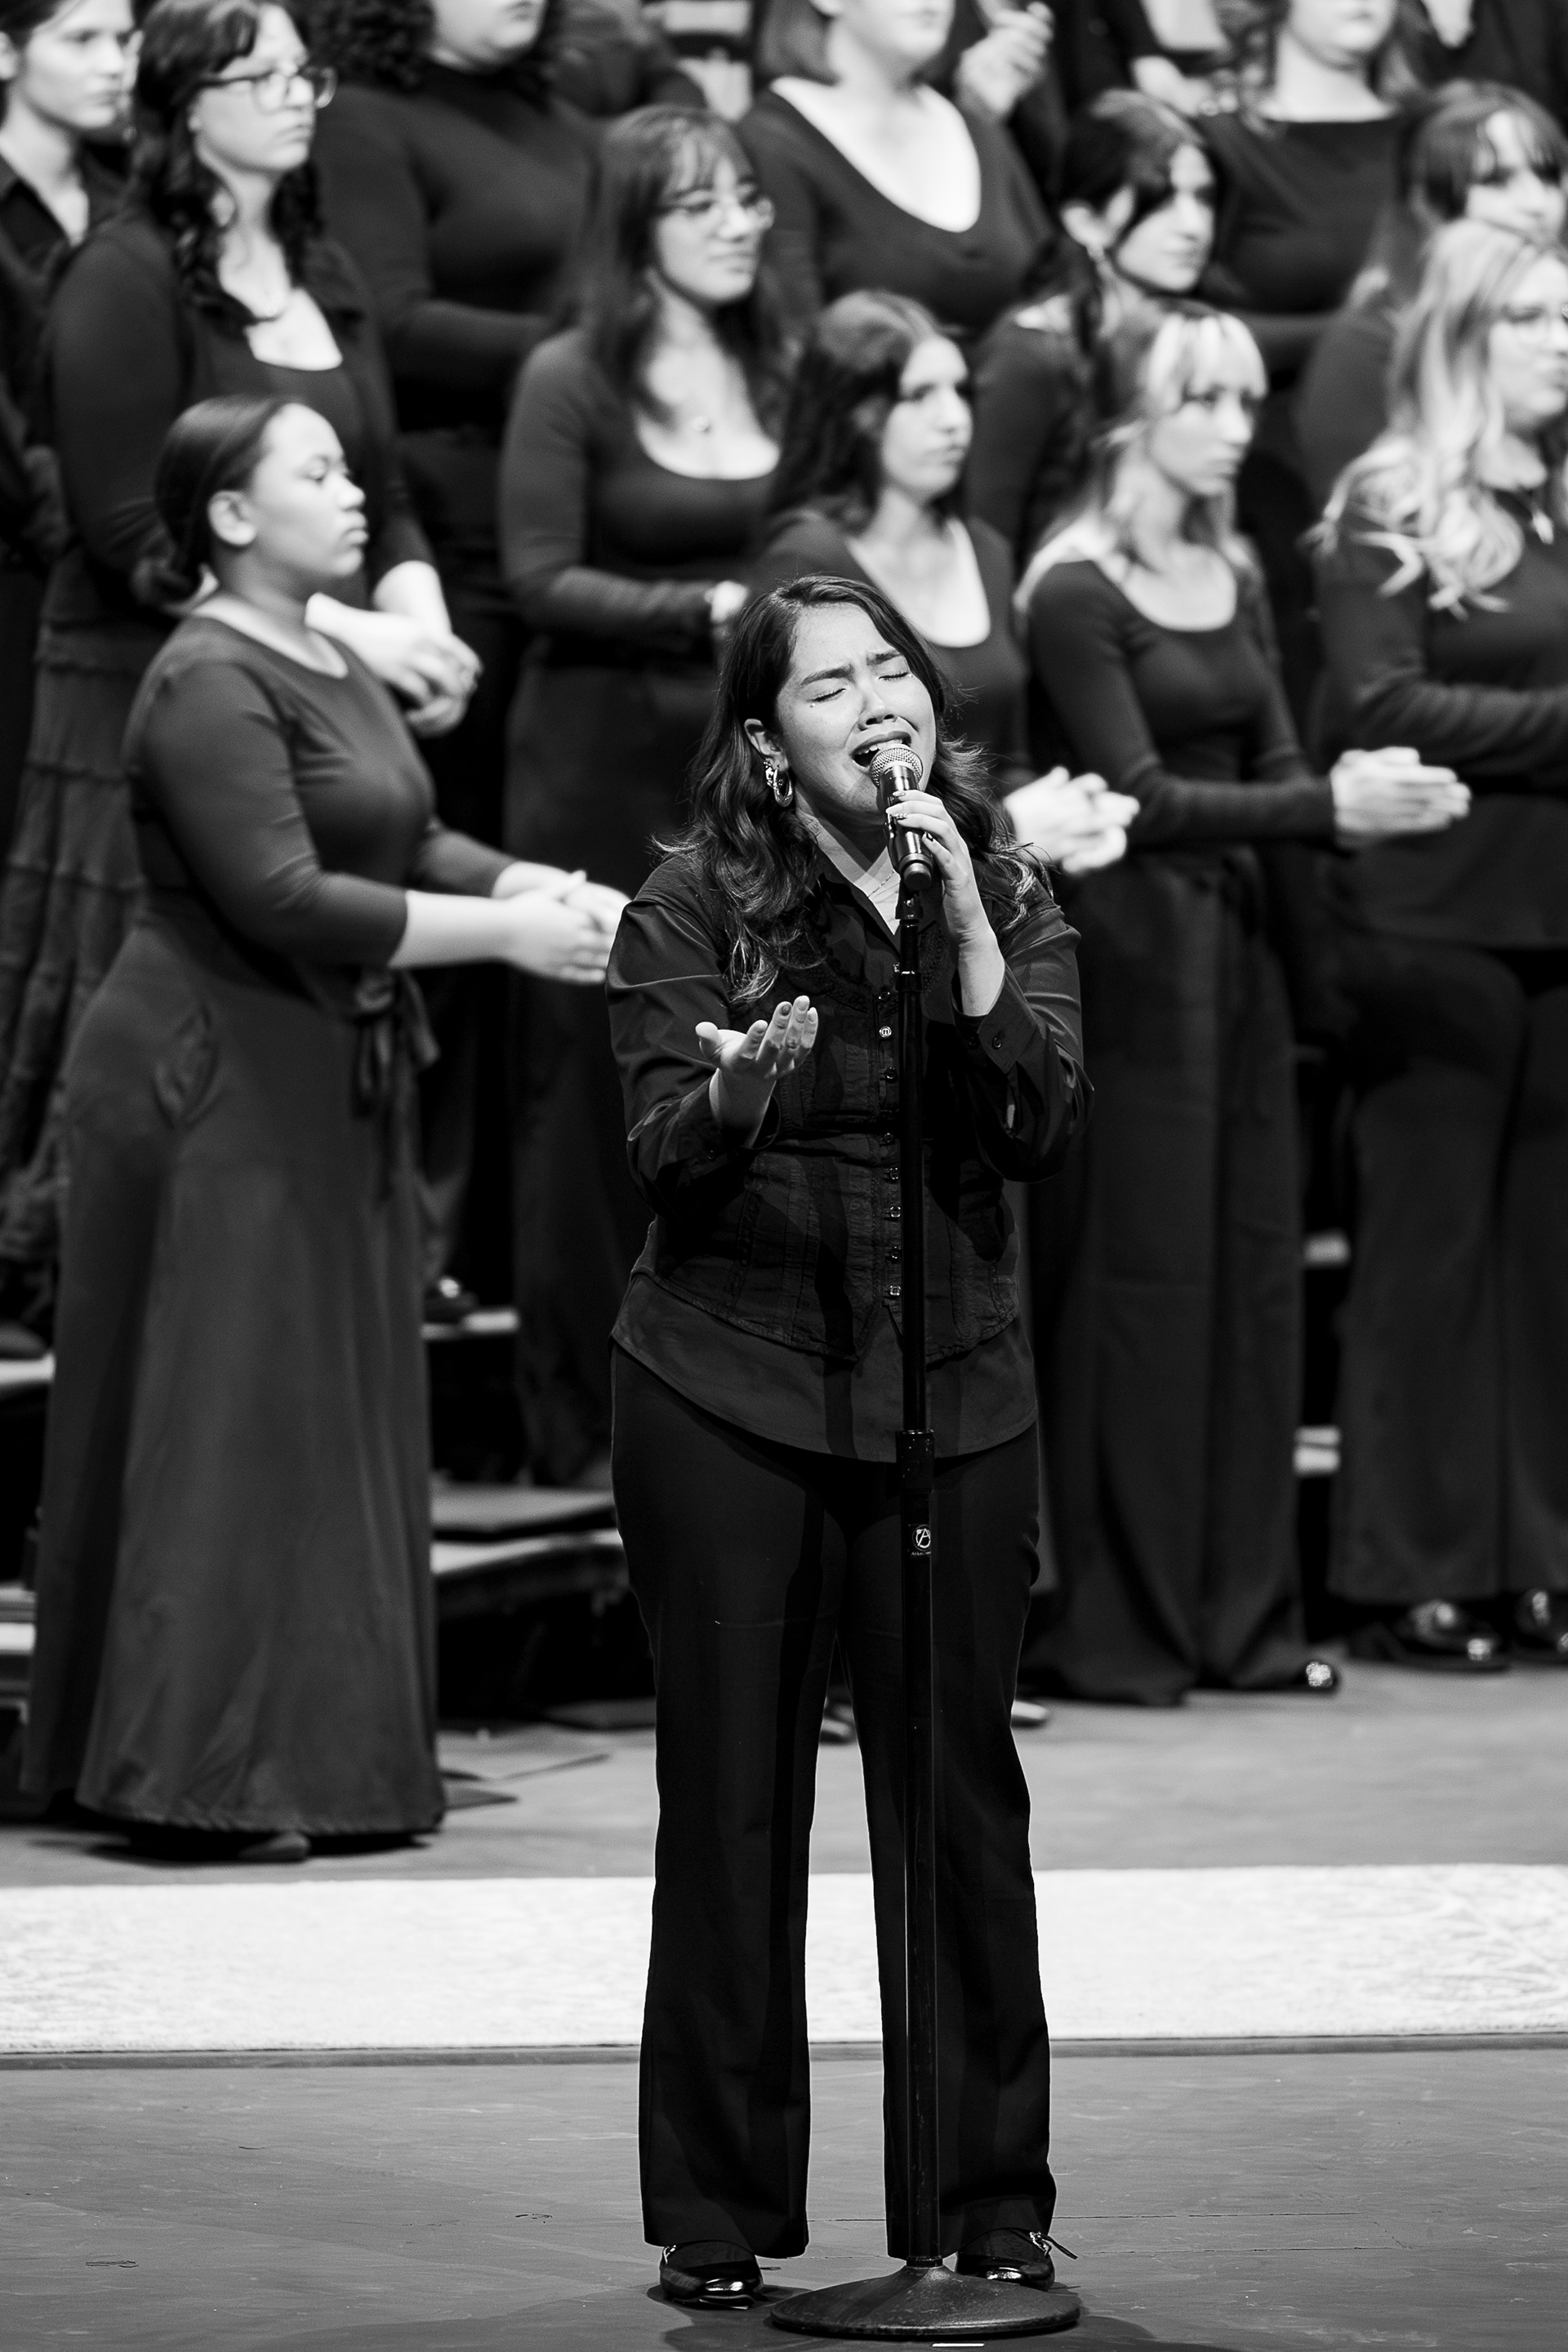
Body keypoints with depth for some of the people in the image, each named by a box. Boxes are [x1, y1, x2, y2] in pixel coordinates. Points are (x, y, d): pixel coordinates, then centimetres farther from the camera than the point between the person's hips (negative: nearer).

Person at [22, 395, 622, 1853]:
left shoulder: (332, 669, 13)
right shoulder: (209, 682, -16)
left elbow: (411, 846, 12)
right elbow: (285, 901, -23)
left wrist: (550, 893, -6)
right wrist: (506, 933, -21)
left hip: (328, 1090, 9)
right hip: (215, 1088, -9)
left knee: (333, 1429, 11)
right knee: (226, 1431, -5)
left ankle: (321, 1757, 17)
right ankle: (202, 1773, 1)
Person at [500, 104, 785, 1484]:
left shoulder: (779, 375, 10)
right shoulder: (573, 378, -5)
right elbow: (541, 579, -11)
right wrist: (707, 610, -19)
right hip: (604, 762, -4)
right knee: (600, 1077, 1)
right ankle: (585, 1412, 8)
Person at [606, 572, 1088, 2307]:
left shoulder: (1008, 898, 4)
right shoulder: (691, 909, -3)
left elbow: (1047, 1132, -8)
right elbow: (659, 1162, -9)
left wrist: (962, 940, -18)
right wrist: (735, 1092, -30)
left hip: (952, 1396, 2)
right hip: (726, 1396, -2)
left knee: (961, 1791, 2)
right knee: (730, 1801, 3)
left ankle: (989, 2202, 12)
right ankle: (720, 2213, 11)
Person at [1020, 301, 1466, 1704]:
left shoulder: (1235, 577, 13)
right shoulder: (1078, 592, -9)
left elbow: (1272, 767, 8)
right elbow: (1142, 797, -16)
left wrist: (1366, 797, -13)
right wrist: (1328, 808, -23)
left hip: (1236, 933, 7)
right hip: (1130, 943, -7)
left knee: (1254, 1270, 7)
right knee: (1140, 1277, -5)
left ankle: (1239, 1615, 13)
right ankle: (1108, 1626, 1)